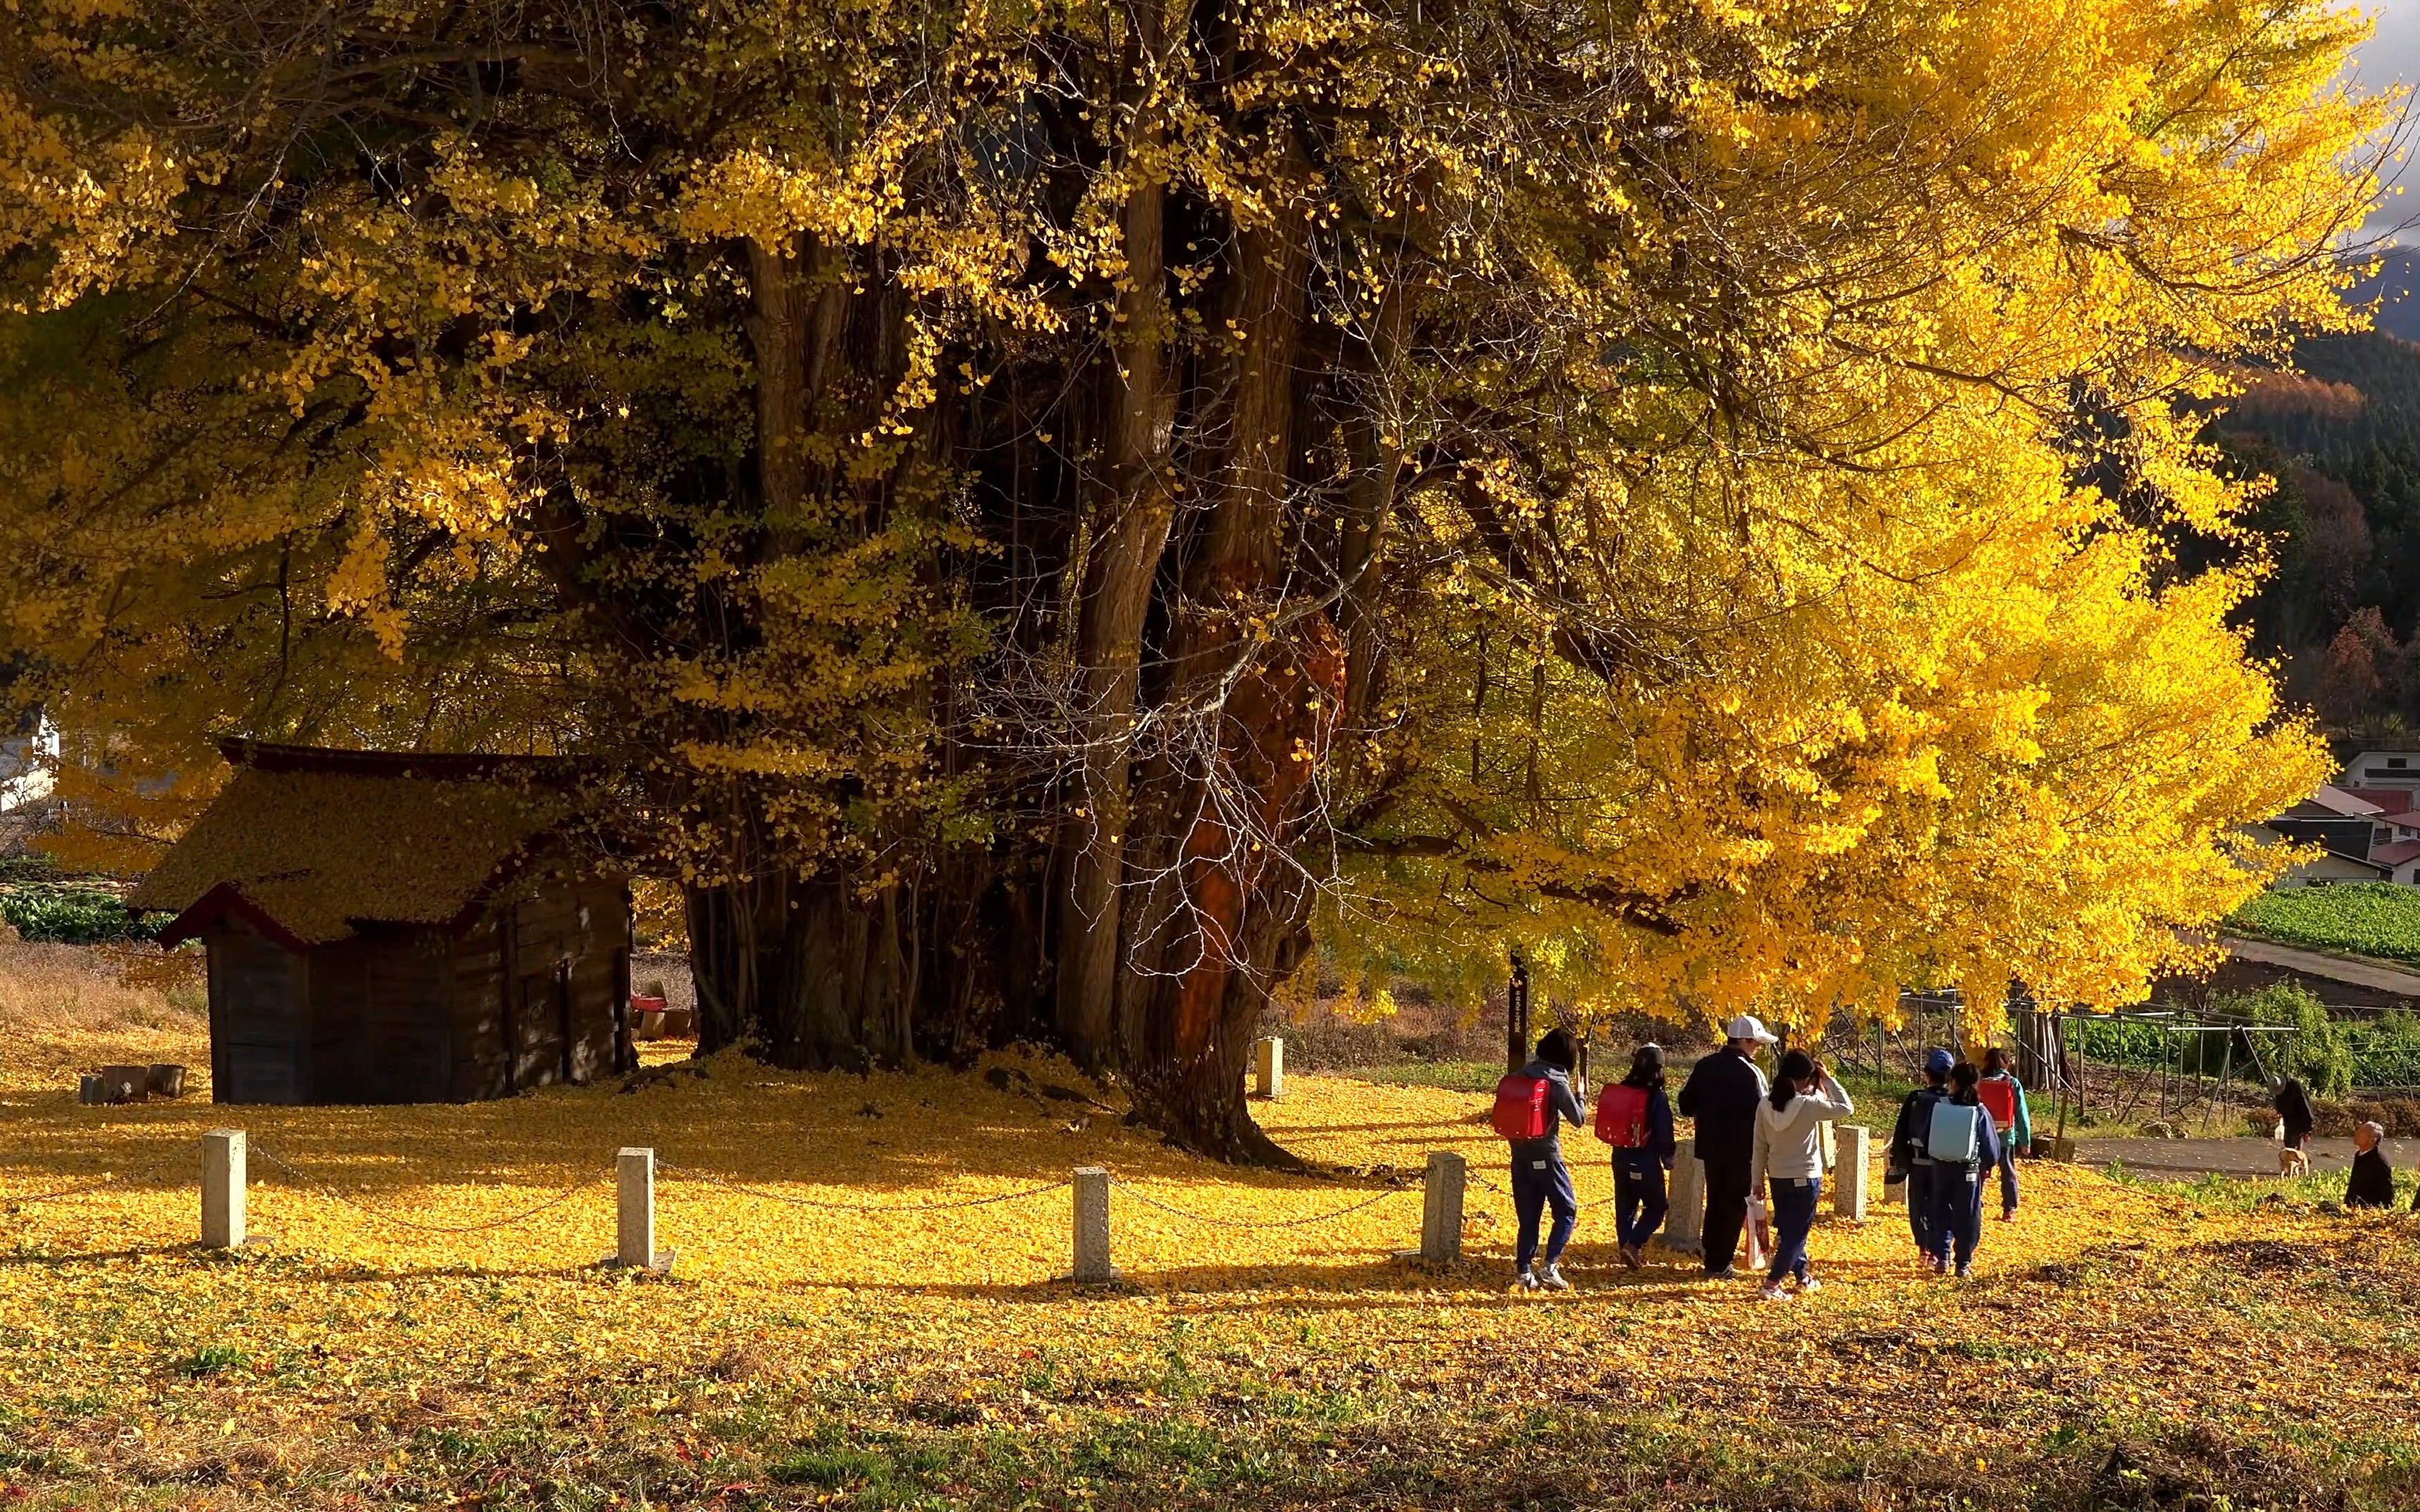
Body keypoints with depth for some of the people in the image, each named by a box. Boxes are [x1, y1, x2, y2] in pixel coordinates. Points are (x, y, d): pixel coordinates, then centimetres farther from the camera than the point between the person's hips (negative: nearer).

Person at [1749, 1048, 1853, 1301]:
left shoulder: (1765, 1105, -6)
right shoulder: (1809, 1105, -19)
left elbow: (1760, 1146, 0)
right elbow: (1846, 1108, -10)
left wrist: (1757, 1179, 10)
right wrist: (1828, 1079, -5)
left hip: (1777, 1177, 5)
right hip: (1805, 1178, -5)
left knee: (1788, 1230, 20)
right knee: (1797, 1233, 2)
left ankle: (1802, 1277, 34)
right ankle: (1771, 1284, -6)